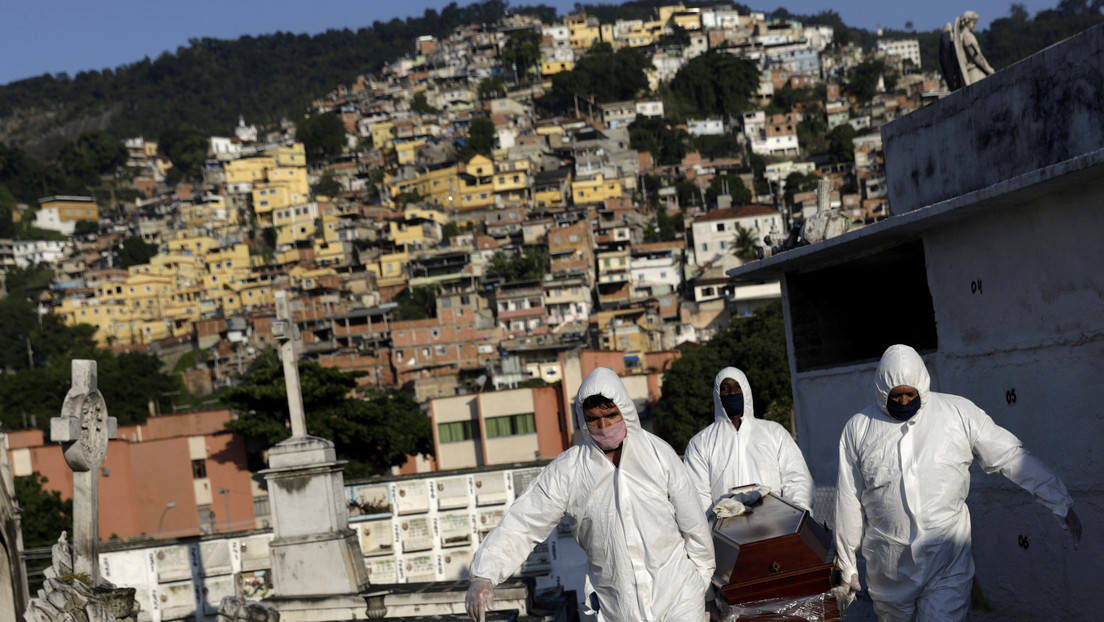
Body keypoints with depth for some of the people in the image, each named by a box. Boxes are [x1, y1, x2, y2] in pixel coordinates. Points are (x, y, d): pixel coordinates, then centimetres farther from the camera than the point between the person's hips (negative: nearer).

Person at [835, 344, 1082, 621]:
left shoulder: (959, 413, 0)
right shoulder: (858, 429, 3)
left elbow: (1011, 457, 4)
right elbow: (849, 500, 8)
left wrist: (1060, 503, 4)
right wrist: (847, 563, 12)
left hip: (948, 567, -1)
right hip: (888, 567, 1)